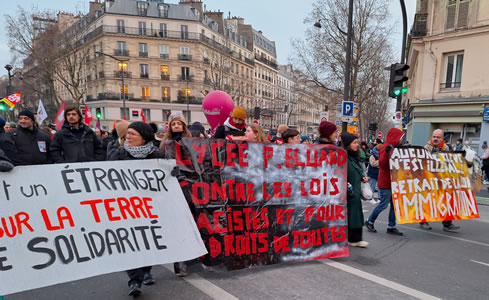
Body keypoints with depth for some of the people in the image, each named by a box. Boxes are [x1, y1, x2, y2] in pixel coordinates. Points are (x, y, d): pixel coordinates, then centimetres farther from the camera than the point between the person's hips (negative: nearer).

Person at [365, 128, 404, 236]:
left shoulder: (394, 147, 14)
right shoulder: (386, 148, -14)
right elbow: (381, 163, -23)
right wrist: (386, 152, -35)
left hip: (393, 181, 9)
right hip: (385, 182, -9)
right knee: (384, 204, -2)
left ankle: (391, 227, 17)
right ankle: (370, 221, 16)